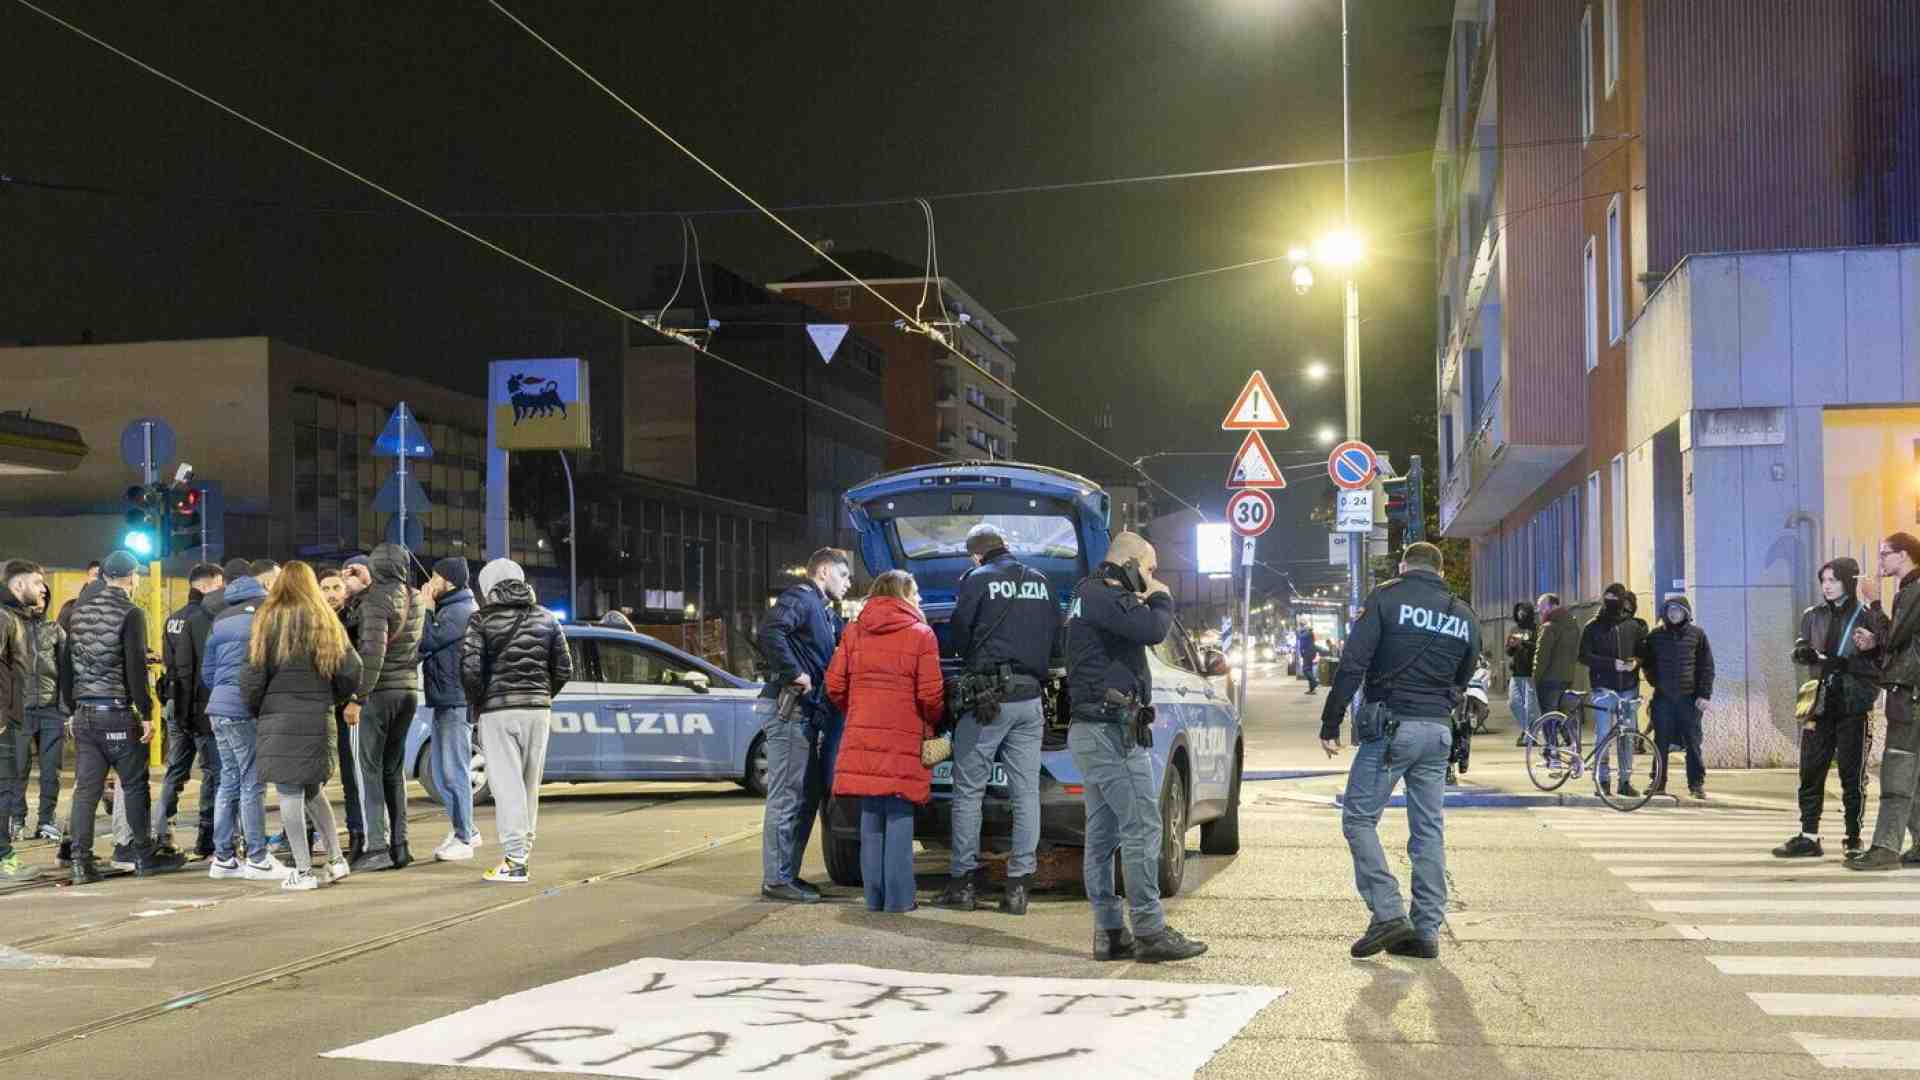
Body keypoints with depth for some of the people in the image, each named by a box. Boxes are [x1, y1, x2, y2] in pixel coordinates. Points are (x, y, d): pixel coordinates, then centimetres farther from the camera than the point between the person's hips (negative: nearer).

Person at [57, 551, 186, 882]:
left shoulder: (77, 612, 11)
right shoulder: (129, 613, -9)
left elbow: (66, 664, 15)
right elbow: (136, 667, -14)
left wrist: (73, 708, 20)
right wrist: (146, 713, -10)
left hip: (84, 714, 6)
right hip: (117, 712, -6)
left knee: (85, 789, 6)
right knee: (134, 786, 5)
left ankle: (81, 862, 3)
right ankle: (144, 857, 11)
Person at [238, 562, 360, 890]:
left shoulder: (269, 620, -3)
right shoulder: (327, 623, 8)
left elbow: (253, 673, -6)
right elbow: (351, 670, 4)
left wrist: (253, 709, 10)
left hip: (280, 716, -4)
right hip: (319, 718, 4)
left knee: (289, 791, 0)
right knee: (313, 790, 18)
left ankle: (303, 871, 0)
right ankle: (336, 860, 14)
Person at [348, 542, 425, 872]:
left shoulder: (376, 600, -13)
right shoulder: (416, 601, 8)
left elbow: (373, 652, -22)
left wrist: (357, 698, -19)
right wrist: (365, 586, 30)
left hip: (378, 692, -7)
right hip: (408, 689, 7)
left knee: (370, 769, -3)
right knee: (394, 769, 14)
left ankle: (378, 847, -8)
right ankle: (399, 844, 13)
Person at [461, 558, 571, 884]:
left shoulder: (482, 620, -4)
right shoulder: (546, 619, 8)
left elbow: (470, 668, -14)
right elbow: (564, 668, 6)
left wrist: (477, 703, 0)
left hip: (498, 710, -4)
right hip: (538, 709, 4)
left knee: (507, 784, -5)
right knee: (530, 783, 14)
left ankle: (514, 860, -11)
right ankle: (524, 847, 23)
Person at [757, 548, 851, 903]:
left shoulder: (825, 614, 24)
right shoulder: (800, 598, -7)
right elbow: (770, 631, -24)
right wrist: (794, 674, -22)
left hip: (809, 714, 10)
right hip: (790, 710, -10)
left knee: (808, 796, 14)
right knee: (787, 797, -9)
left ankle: (788, 874, 20)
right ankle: (776, 879, -7)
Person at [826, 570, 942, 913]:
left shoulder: (853, 633, 9)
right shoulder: (921, 635, -3)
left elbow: (834, 686, 6)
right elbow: (930, 694, -8)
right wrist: (933, 724, 11)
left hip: (862, 737, 4)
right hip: (904, 739, -4)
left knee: (871, 819, 10)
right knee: (899, 818, 1)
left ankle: (874, 896, 12)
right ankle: (898, 898, 1)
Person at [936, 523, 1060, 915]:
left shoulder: (977, 580, -4)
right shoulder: (1041, 582, 12)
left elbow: (958, 636, -1)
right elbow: (1055, 637, 16)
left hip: (988, 695, -5)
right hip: (1030, 697, 5)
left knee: (968, 791, 3)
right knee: (1026, 792, 5)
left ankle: (964, 881, 3)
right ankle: (1018, 884, 5)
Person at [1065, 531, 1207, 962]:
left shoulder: (1091, 595, 21)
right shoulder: (1102, 597, -12)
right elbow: (1153, 630, -23)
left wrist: (1147, 603, 10)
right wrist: (1161, 599, -3)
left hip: (1091, 731, 11)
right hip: (1113, 731, -11)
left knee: (1102, 833, 9)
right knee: (1142, 826, -10)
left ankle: (1109, 932, 12)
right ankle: (1149, 930, -10)